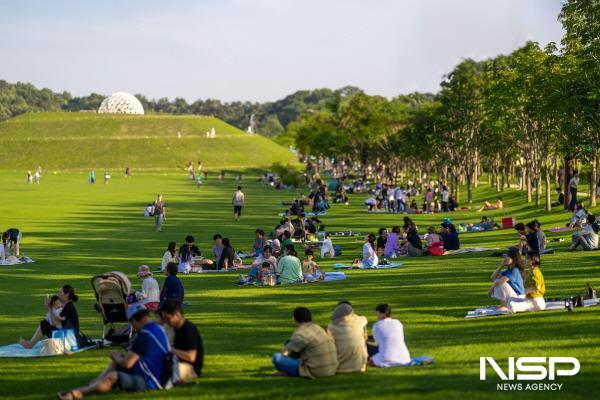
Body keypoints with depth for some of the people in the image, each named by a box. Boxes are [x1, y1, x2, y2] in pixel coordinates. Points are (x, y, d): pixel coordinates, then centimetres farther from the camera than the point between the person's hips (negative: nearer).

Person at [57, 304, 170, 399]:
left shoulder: (144, 335, -20)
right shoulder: (159, 329, 9)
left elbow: (127, 363, -18)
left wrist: (115, 357, 2)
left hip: (150, 382, -10)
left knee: (114, 376, -27)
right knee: (117, 361, 15)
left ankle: (76, 393, -21)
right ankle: (89, 386, 7)